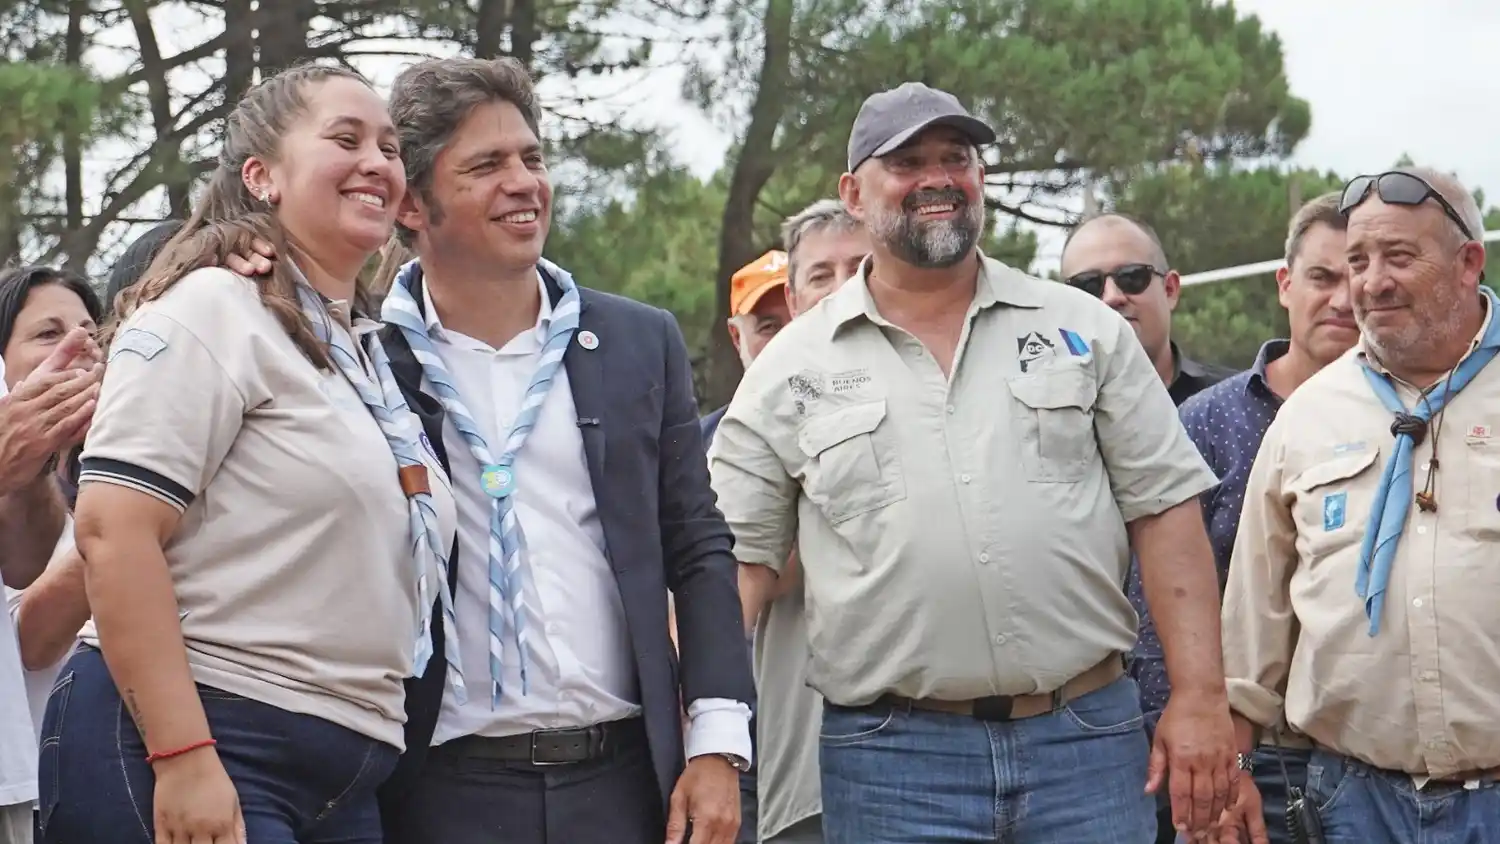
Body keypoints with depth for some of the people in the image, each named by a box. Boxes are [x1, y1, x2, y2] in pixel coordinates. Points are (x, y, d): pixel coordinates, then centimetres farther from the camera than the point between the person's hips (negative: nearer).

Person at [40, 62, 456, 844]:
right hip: (185, 752, -8)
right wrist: (182, 757, -23)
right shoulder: (213, 308, -7)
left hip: (344, 776, 8)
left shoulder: (370, 355, 18)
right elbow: (113, 529, -17)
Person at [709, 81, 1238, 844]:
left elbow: (1164, 509, 6)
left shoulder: (1083, 330, 8)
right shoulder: (792, 371, 5)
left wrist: (1198, 697, -2)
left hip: (1087, 736, 1)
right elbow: (736, 559, 4)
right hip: (890, 754, -1)